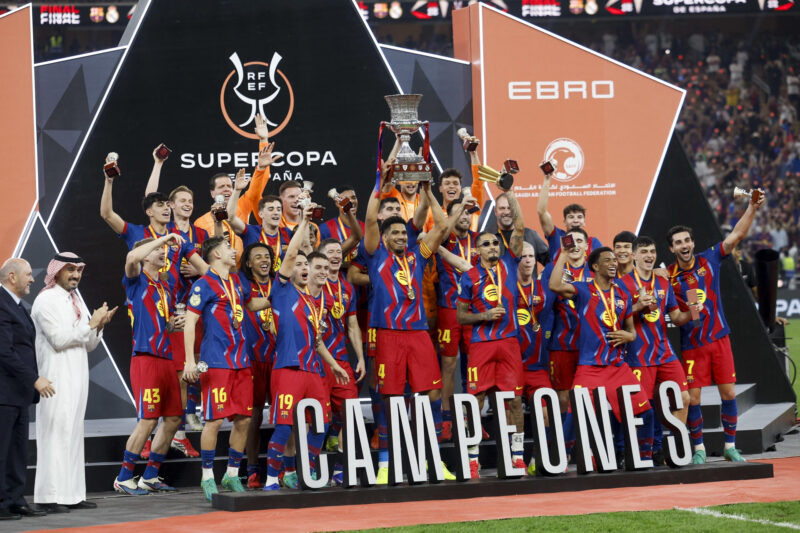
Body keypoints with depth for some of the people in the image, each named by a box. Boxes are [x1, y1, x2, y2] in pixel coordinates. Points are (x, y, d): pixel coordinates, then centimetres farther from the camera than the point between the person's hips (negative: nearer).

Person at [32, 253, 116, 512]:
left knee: (73, 433, 8)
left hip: (77, 376, 9)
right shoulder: (46, 301, -7)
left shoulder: (74, 302, 18)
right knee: (55, 432, -10)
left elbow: (88, 345, 20)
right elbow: (59, 338, -17)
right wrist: (91, 323, -12)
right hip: (56, 377, -9)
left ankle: (72, 494, 11)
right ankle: (49, 497, -10)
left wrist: (98, 326, 2)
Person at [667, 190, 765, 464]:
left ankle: (730, 446, 13)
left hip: (719, 338, 2)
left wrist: (752, 208, -13)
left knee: (729, 393, 2)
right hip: (692, 345, -2)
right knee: (693, 398, -4)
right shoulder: (668, 276, -4)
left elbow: (736, 235, -4)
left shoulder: (709, 260, 0)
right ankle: (699, 449, 11)